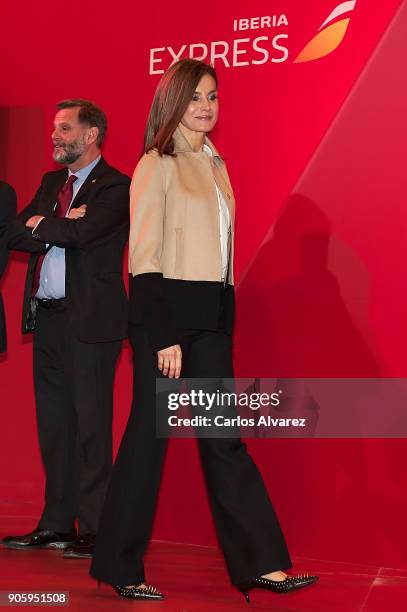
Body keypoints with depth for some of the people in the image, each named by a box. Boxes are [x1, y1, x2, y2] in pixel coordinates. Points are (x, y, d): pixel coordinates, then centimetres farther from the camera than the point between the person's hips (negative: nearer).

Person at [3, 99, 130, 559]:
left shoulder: (116, 186, -5)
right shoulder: (51, 182, 18)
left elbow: (81, 233, -21)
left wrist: (41, 224, -4)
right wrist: (61, 229, -8)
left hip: (89, 318, -7)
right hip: (47, 315, 8)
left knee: (90, 425, -3)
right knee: (53, 424, 11)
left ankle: (95, 530, 6)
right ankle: (56, 524, 21)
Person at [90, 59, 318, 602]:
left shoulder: (215, 164, 16)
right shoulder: (156, 164, -6)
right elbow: (143, 257, -12)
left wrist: (226, 320, 12)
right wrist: (165, 336, -18)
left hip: (212, 315, 7)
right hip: (166, 311, -7)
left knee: (223, 438, 7)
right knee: (149, 435, 0)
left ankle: (261, 563, 11)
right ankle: (121, 569, 13)